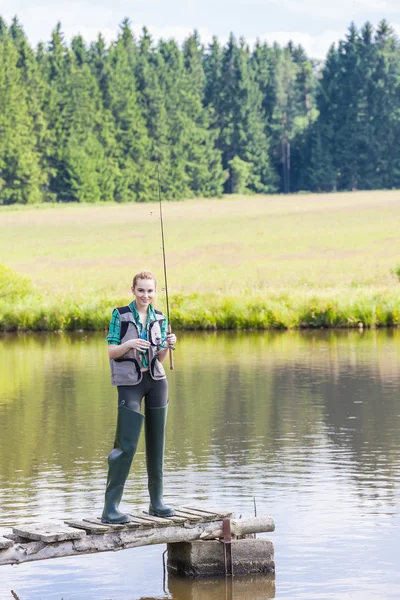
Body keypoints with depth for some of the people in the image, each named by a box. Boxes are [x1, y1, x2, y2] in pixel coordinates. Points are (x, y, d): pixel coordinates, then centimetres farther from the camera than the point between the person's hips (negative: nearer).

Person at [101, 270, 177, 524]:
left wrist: (169, 345, -12)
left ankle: (157, 502, 15)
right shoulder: (120, 315, -4)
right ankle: (110, 507, -10)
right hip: (130, 383, -4)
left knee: (156, 442, 6)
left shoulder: (159, 318, 7)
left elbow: (160, 358, 9)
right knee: (127, 445, -12)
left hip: (156, 381, 4)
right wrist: (129, 344, -24)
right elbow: (111, 352, -5)